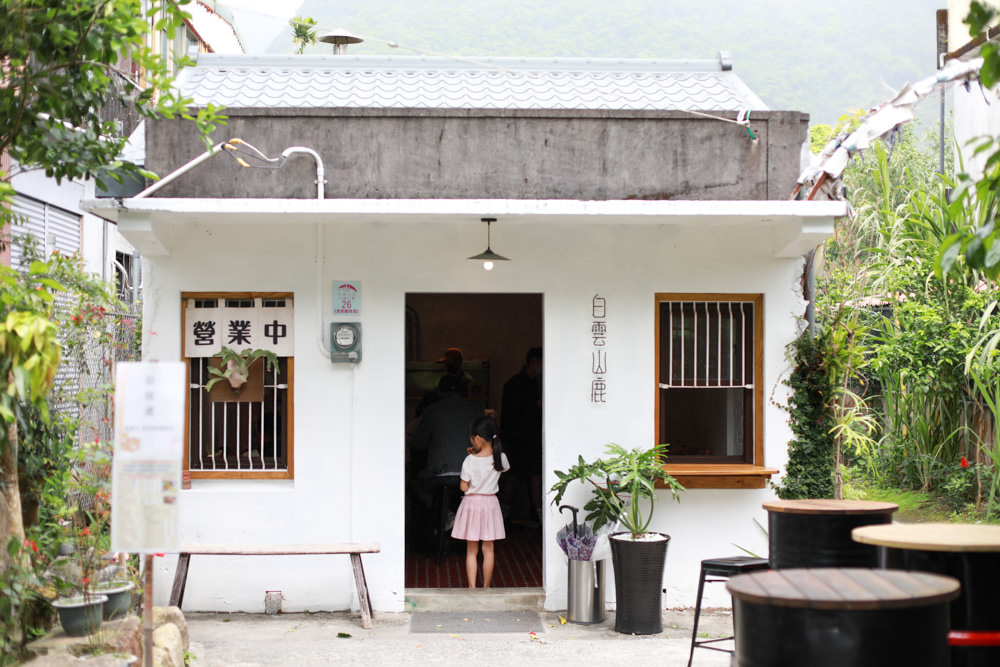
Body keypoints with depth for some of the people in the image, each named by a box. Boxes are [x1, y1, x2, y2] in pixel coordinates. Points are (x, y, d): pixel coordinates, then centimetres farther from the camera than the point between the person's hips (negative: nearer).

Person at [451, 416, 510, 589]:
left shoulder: (470, 461, -18)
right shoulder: (500, 457, -9)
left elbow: (463, 487, -10)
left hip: (472, 503, -2)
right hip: (490, 504, 2)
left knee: (471, 551, 7)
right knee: (488, 550, 11)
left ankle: (472, 588, 6)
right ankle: (486, 587, 16)